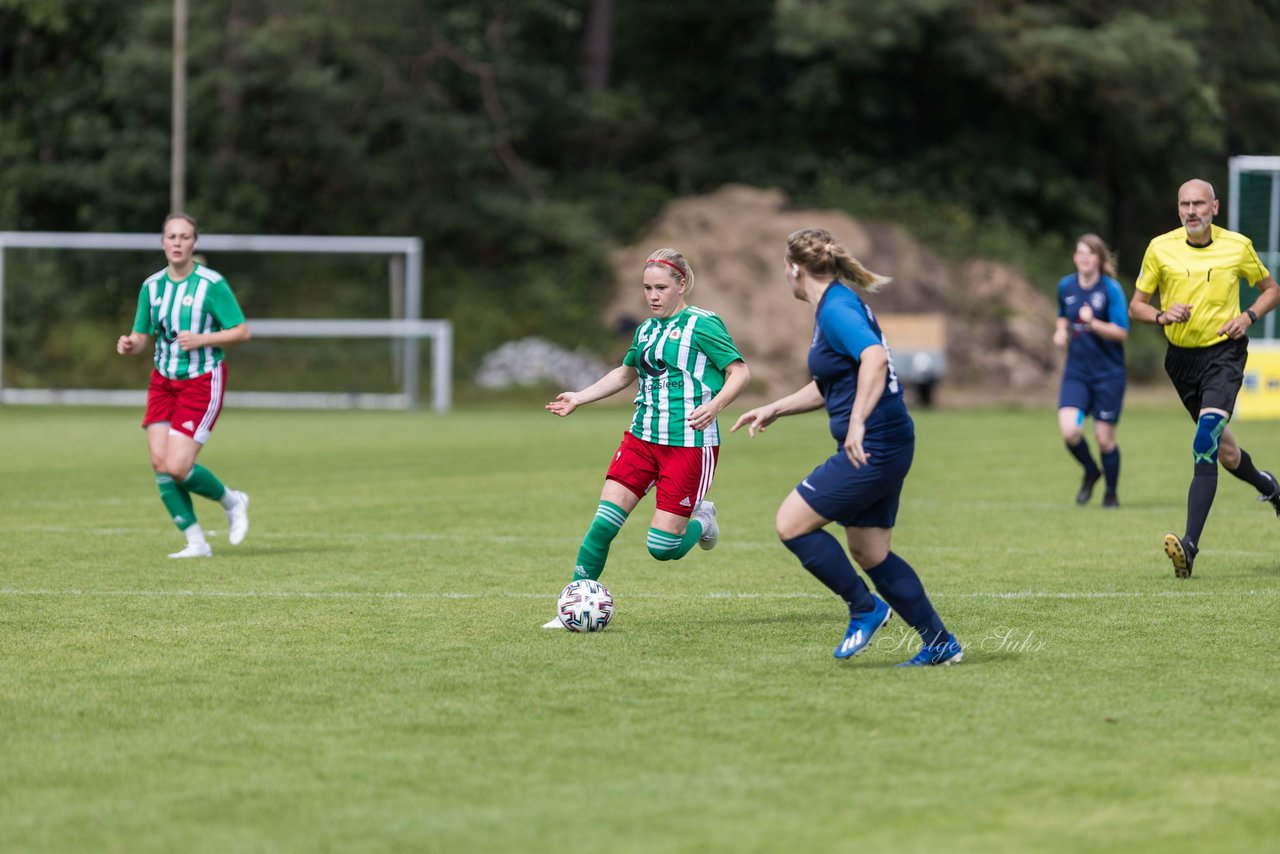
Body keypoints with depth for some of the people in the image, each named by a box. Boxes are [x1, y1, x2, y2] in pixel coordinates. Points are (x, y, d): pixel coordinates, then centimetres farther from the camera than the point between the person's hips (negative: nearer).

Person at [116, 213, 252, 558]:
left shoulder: (212, 284, -12)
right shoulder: (151, 286, 3)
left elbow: (242, 332, -10)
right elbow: (143, 336, 11)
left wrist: (200, 339, -23)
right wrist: (130, 344, -12)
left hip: (202, 383, -5)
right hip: (163, 381, 5)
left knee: (177, 467, -13)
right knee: (159, 462, -7)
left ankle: (232, 502, 16)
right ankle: (196, 542, 4)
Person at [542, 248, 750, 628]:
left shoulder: (702, 324, -7)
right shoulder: (646, 329, 14)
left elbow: (740, 372, -10)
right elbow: (624, 373, 32)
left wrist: (714, 405, -27)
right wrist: (578, 398, 25)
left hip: (689, 444, -6)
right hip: (642, 439, 6)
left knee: (663, 547, -7)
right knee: (604, 522, -7)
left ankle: (701, 520, 26)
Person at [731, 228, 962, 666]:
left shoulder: (836, 308, -14)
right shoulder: (836, 305, 17)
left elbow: (875, 357, -32)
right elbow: (831, 386, 30)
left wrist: (857, 424, -38)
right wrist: (773, 409, 29)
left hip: (873, 447, -10)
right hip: (885, 447, 10)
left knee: (792, 524, -7)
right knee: (869, 552, 14)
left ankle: (866, 609, 3)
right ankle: (940, 643, 17)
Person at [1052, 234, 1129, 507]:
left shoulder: (1111, 289, -11)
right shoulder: (1066, 286, 4)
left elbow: (1121, 332, -14)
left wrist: (1092, 323, -28)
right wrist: (1061, 331, 4)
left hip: (1108, 374, -3)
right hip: (1076, 371, 3)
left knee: (1105, 438, 1)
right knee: (1069, 431, -15)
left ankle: (1111, 493, 25)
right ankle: (1090, 473, 15)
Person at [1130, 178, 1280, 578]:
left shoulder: (1237, 246, -3)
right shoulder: (1160, 248, -1)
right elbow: (1136, 305, 6)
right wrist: (1161, 315, -16)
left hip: (1224, 353, -3)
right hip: (1181, 357, 4)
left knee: (1204, 445, -22)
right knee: (1223, 450, 15)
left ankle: (1190, 543, -28)